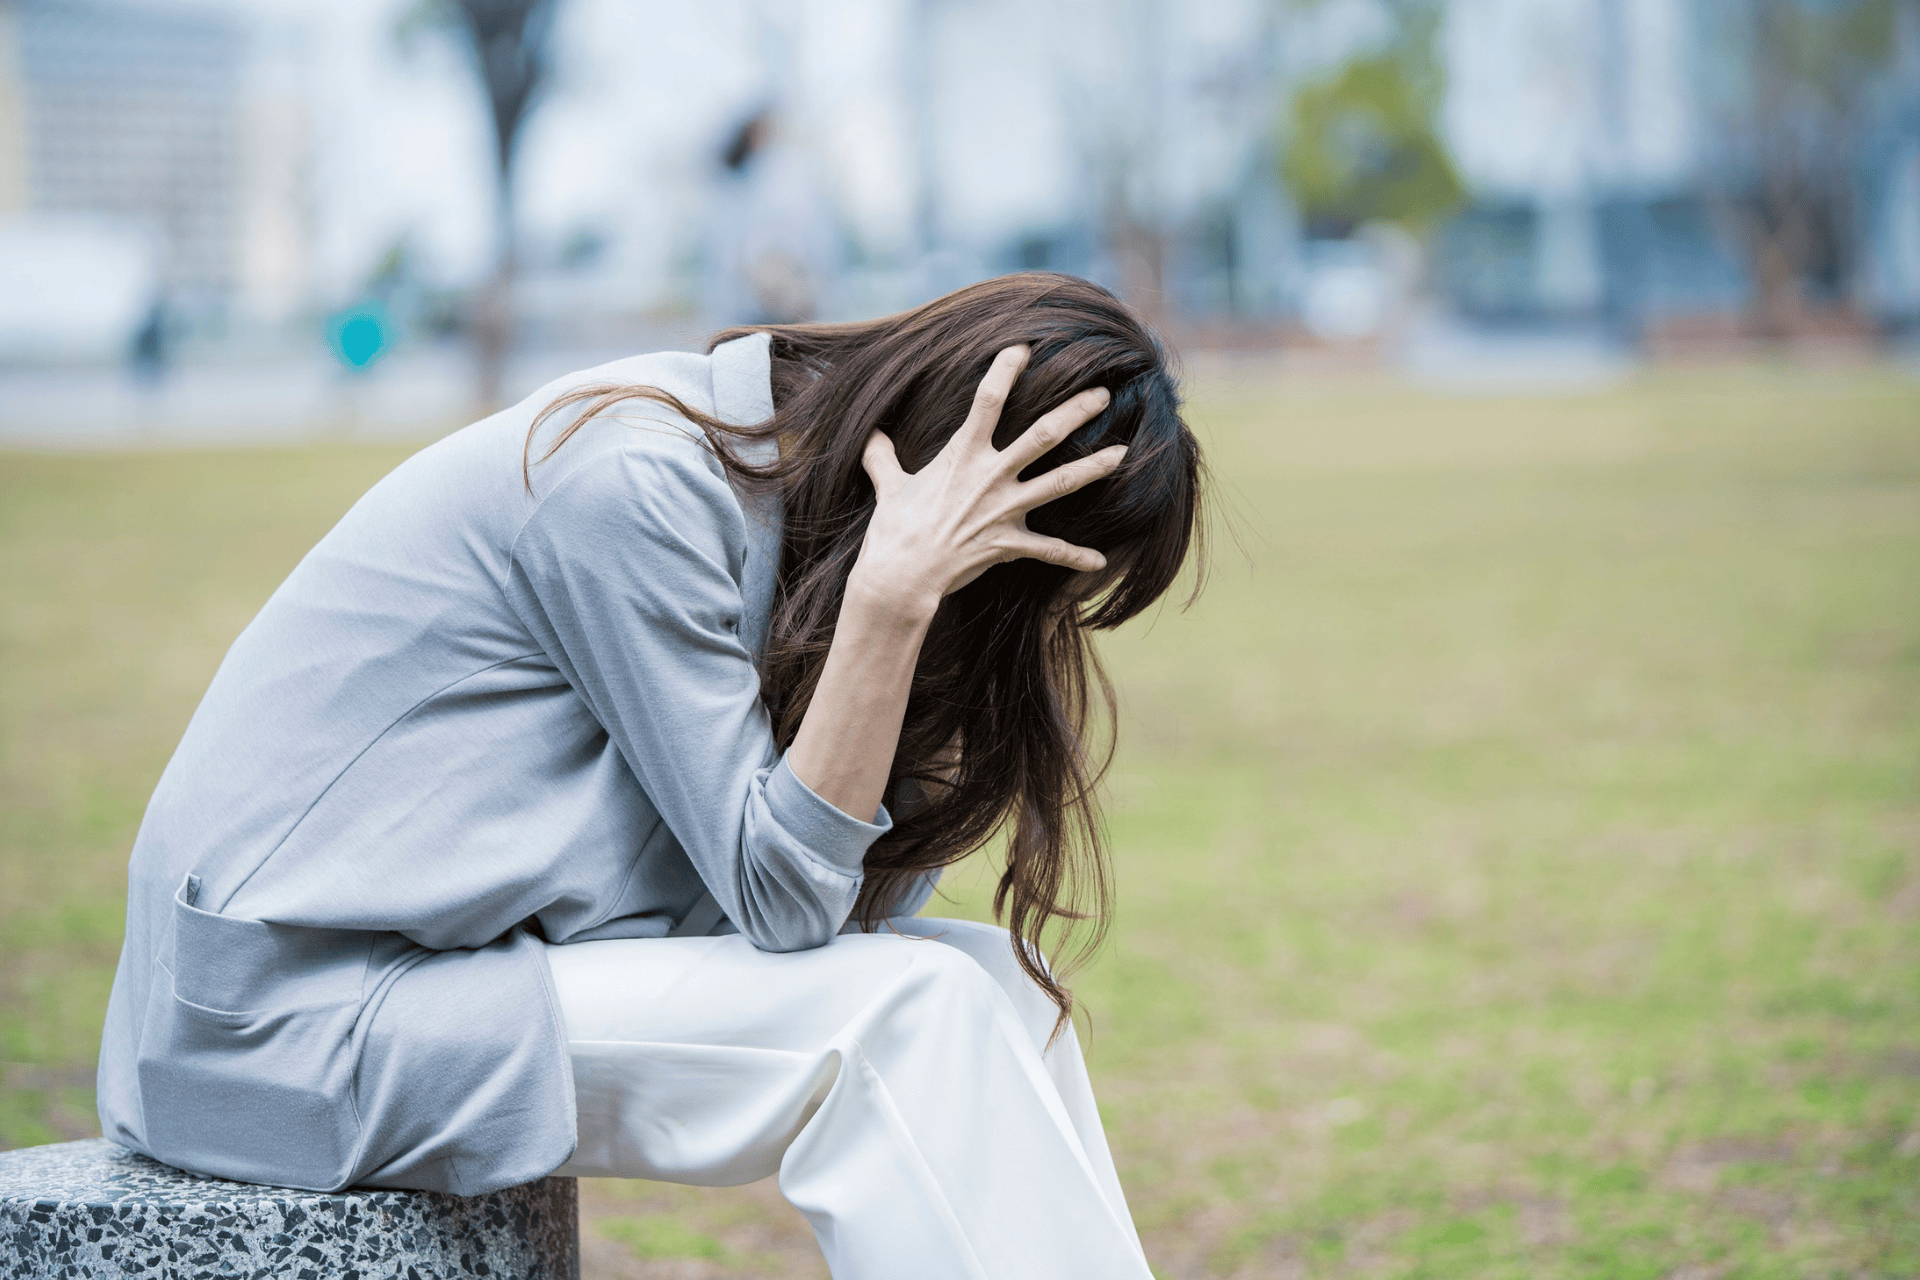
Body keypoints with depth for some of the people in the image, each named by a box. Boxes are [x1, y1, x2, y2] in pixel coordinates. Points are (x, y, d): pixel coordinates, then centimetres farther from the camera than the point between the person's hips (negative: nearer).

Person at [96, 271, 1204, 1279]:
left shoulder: (764, 459, 4)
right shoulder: (631, 487, -22)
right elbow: (780, 893, -20)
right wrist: (899, 591, -27)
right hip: (296, 1019, -8)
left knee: (997, 981, -5)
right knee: (902, 1010, -19)